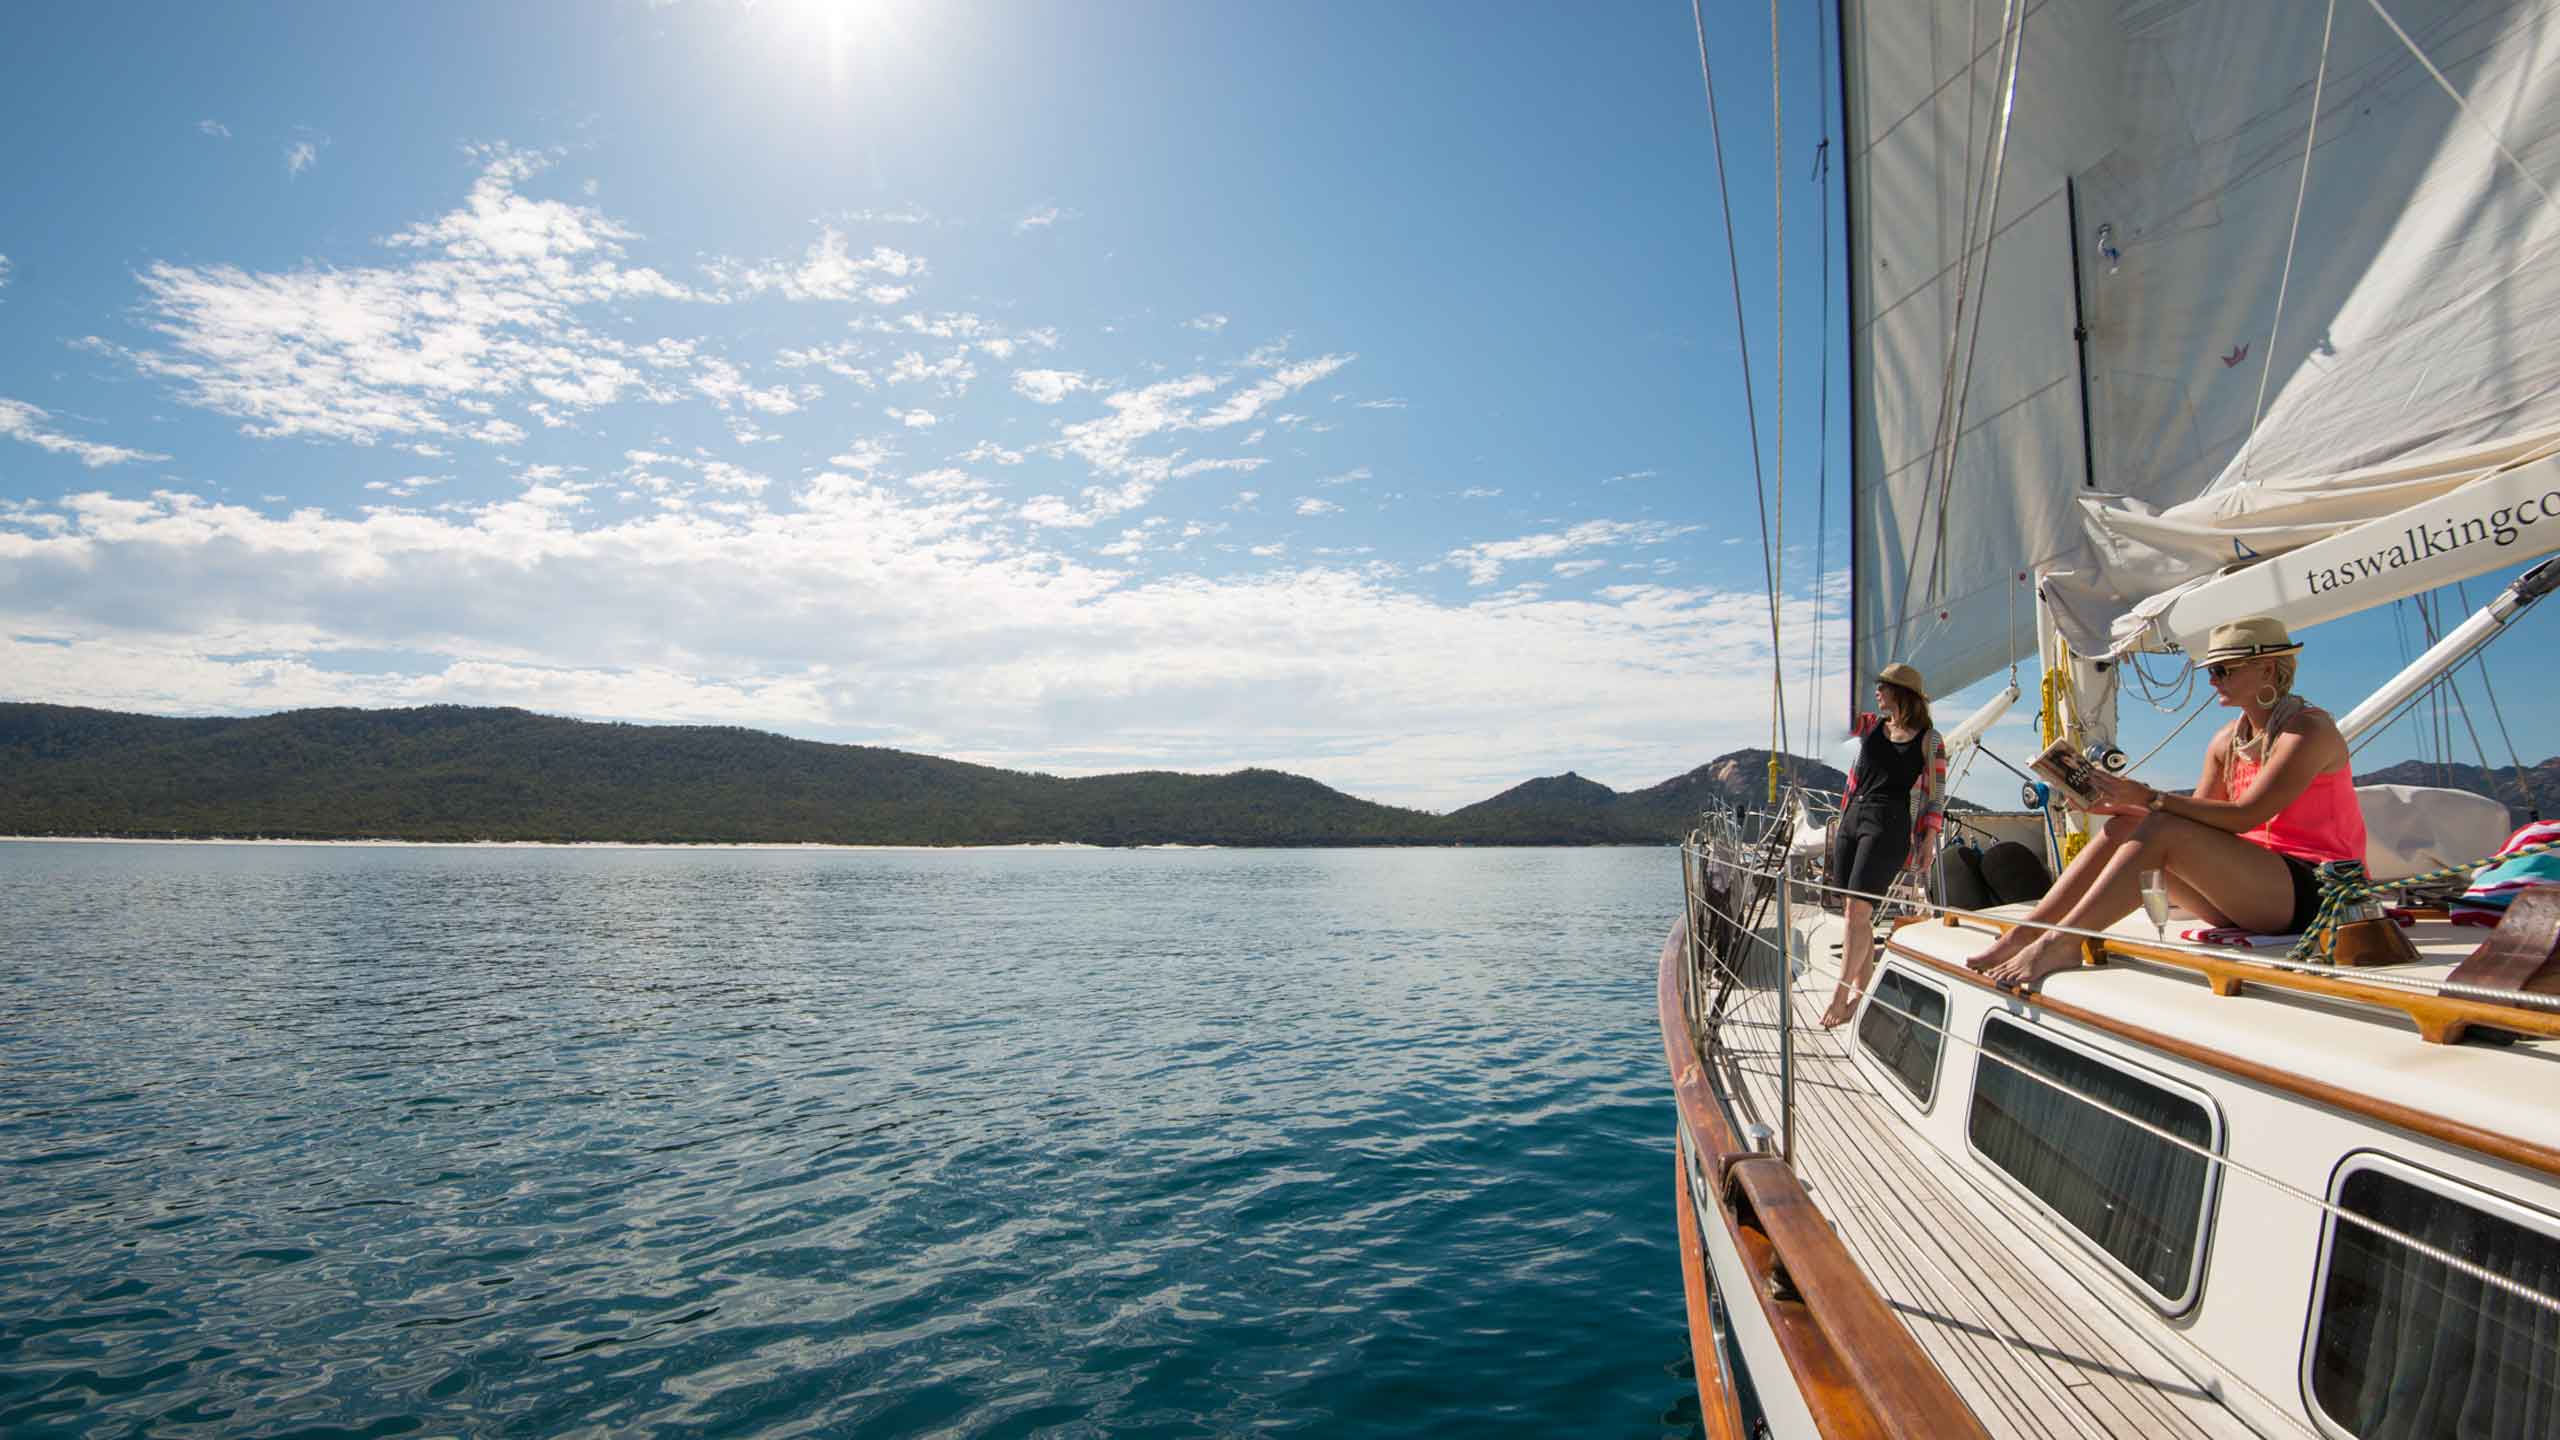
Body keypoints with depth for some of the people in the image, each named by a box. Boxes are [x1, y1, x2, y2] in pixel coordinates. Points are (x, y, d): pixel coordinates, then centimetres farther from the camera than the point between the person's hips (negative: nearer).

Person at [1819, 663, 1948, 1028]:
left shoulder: (1929, 741, 3)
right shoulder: (1870, 726, 16)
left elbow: (1935, 796, 3)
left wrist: (1928, 844, -3)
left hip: (1889, 824, -5)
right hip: (1852, 818, 5)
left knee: (1858, 911, -13)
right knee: (1858, 915, 5)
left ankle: (1839, 997, -9)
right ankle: (1860, 993, 12)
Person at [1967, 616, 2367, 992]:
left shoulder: (2309, 729, -9)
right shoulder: (2227, 741, 13)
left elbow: (2244, 817, -21)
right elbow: (2196, 821, 5)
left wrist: (2148, 798, -28)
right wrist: (2119, 803, -9)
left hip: (2311, 891, -7)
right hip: (2248, 889, 7)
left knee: (2162, 831, -28)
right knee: (2122, 827, -12)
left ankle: (2062, 943, -30)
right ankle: (2023, 934, -20)